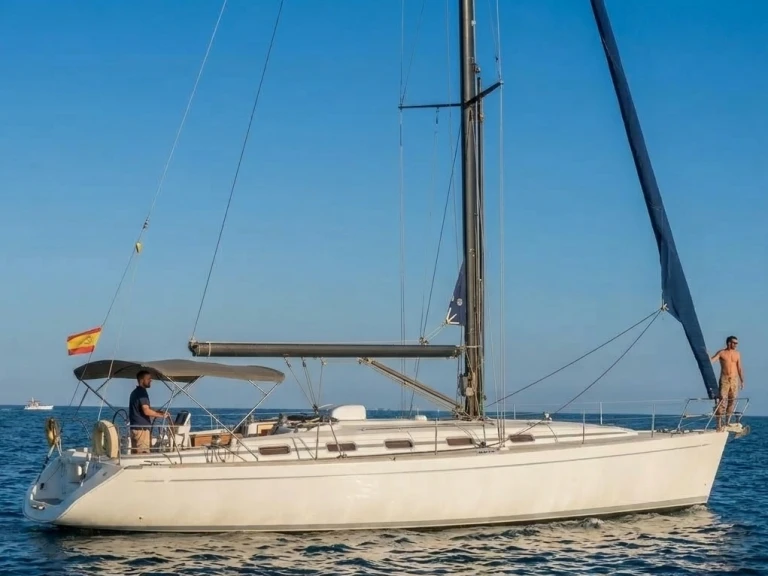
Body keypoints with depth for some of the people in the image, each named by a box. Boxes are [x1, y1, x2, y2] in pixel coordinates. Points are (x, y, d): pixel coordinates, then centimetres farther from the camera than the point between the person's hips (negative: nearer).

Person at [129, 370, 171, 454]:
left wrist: (161, 412, 15)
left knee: (135, 454, 9)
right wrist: (162, 415, -10)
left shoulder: (135, 392, 18)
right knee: (143, 454, -10)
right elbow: (146, 411, -19)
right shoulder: (142, 392, -12)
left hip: (134, 428, 10)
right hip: (141, 429, -10)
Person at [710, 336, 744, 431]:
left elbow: (739, 368, 14)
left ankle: (728, 422, 11)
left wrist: (742, 381, 12)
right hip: (724, 379, -4)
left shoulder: (737, 354, 11)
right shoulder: (721, 353, 1)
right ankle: (719, 423, -12)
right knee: (722, 400, -11)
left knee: (732, 401, 3)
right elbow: (711, 360, -10)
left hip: (734, 379, 4)